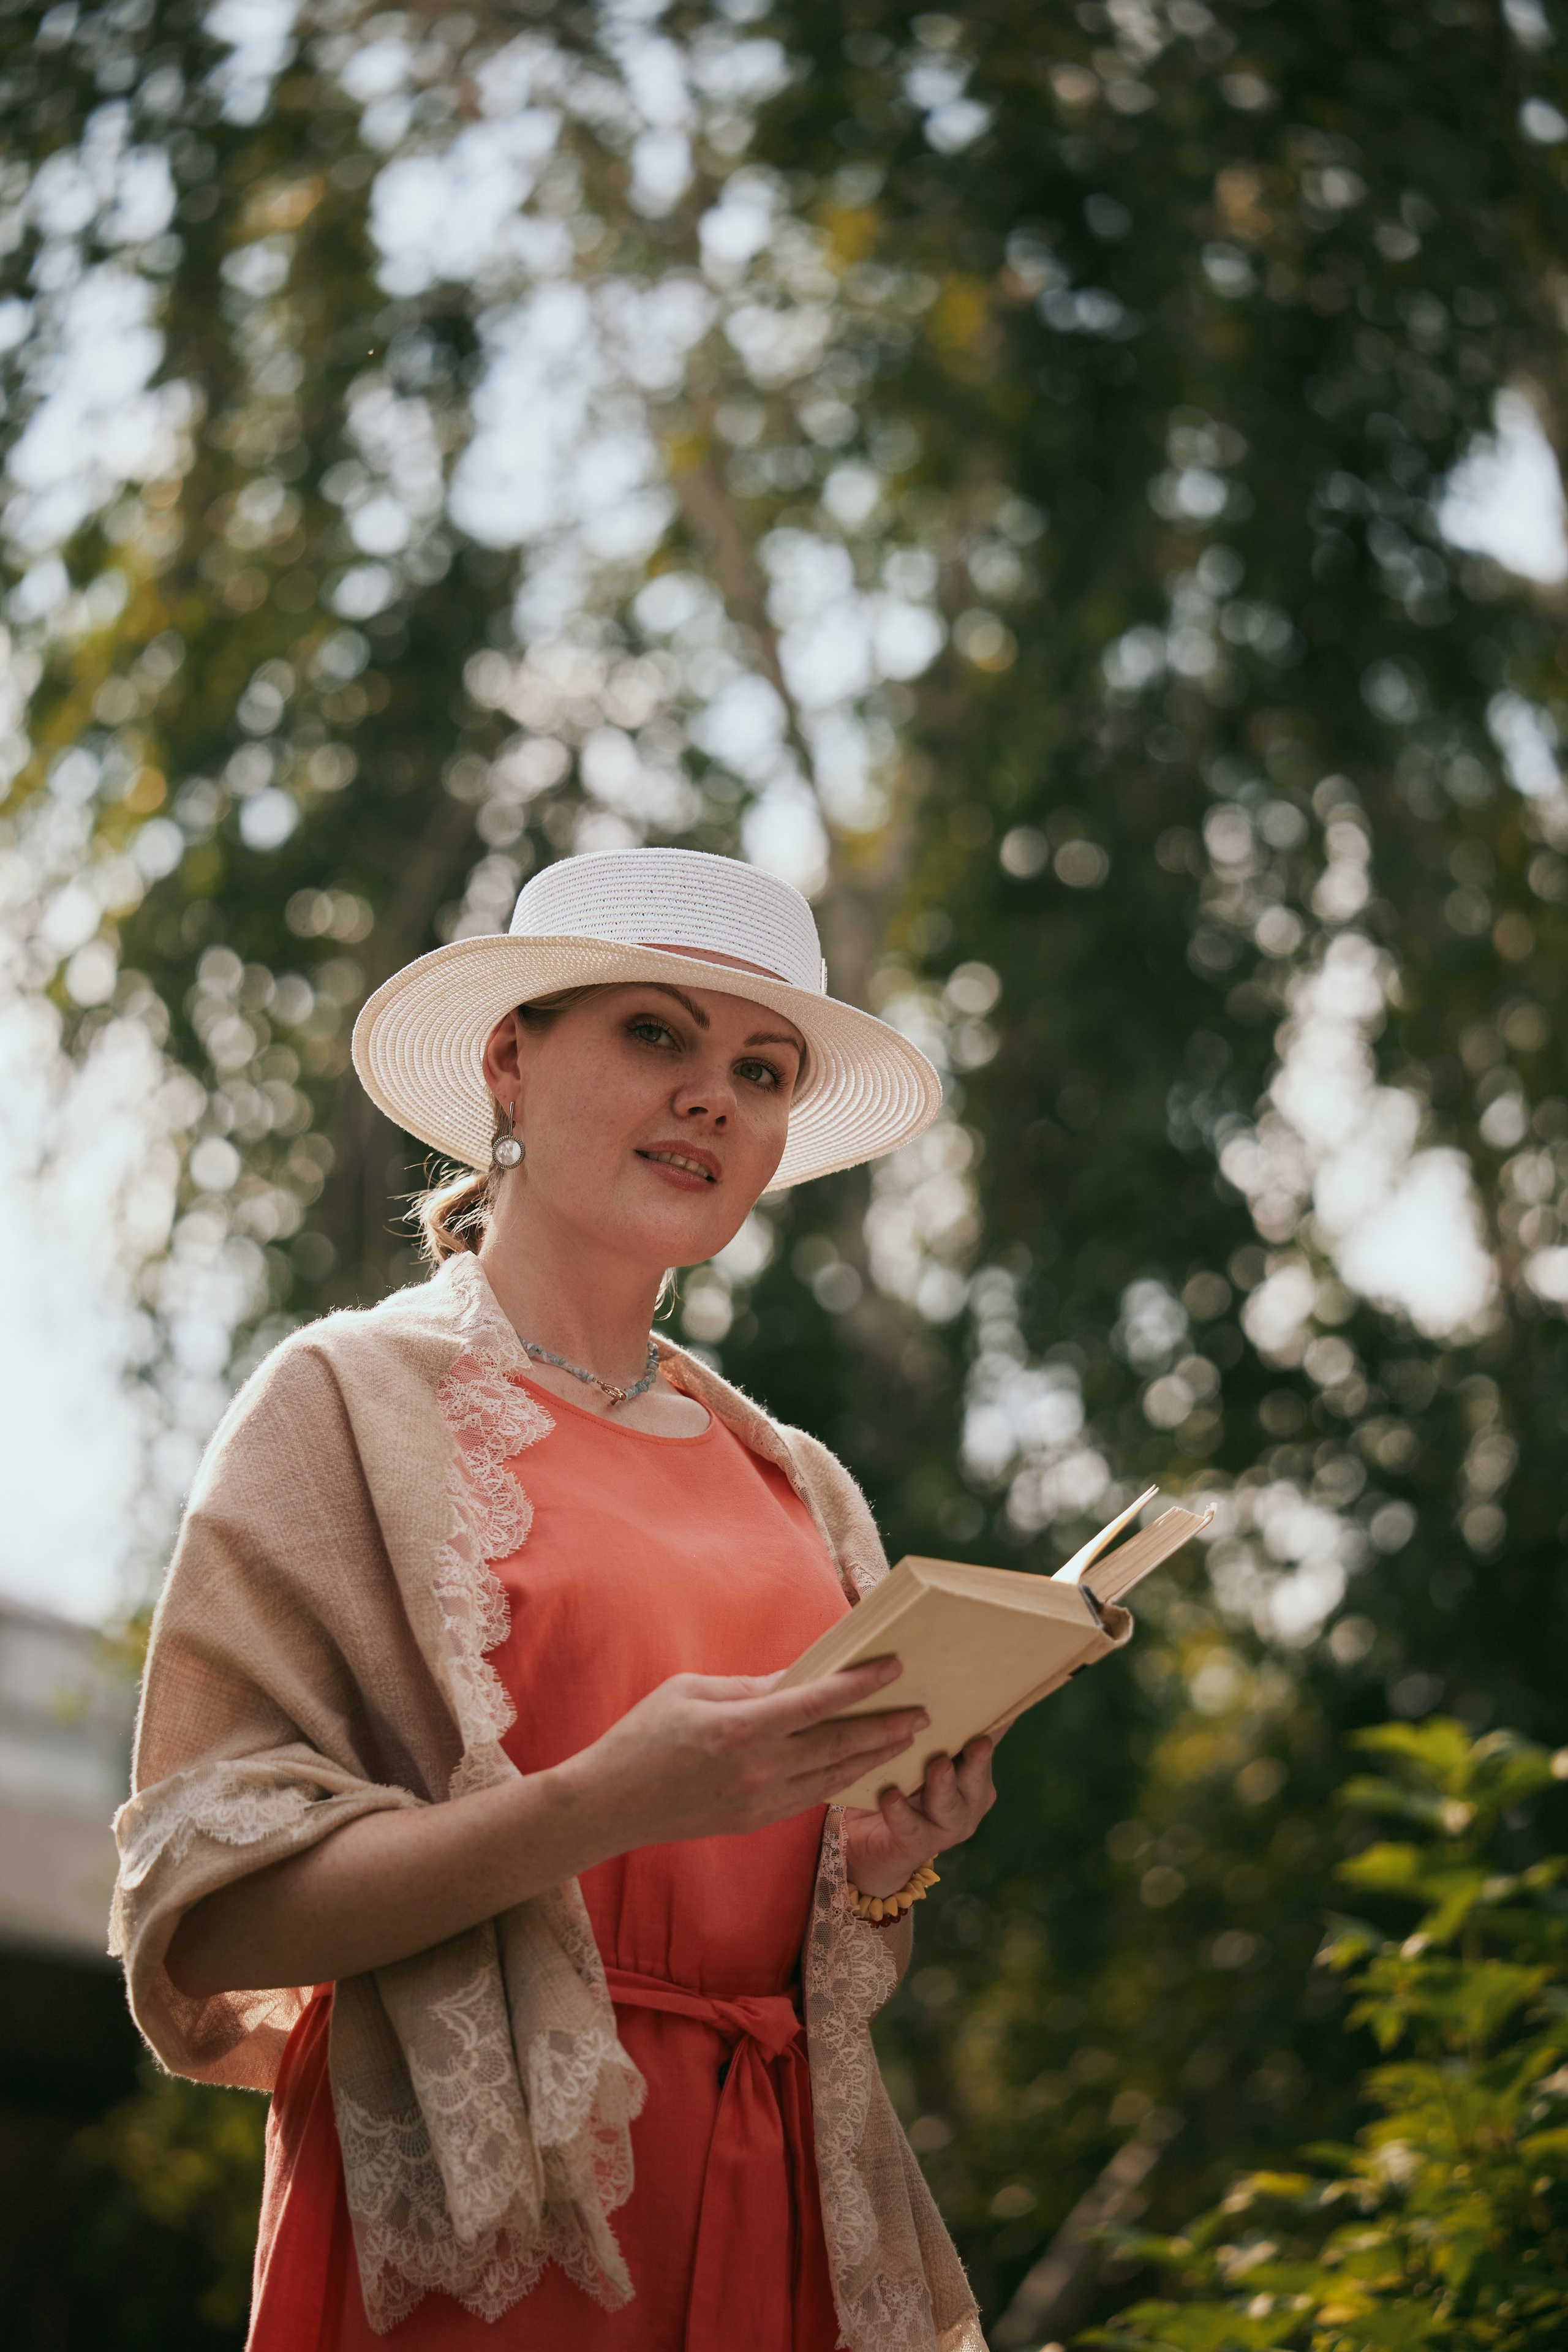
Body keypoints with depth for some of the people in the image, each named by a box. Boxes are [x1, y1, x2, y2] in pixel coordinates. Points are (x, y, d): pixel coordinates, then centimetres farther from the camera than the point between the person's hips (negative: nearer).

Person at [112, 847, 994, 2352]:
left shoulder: (795, 1486, 15)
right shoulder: (352, 1401, -1)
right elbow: (210, 1911, -11)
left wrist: (883, 1872, -3)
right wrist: (603, 1802, -22)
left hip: (777, 2219, 5)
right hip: (476, 2228, -5)